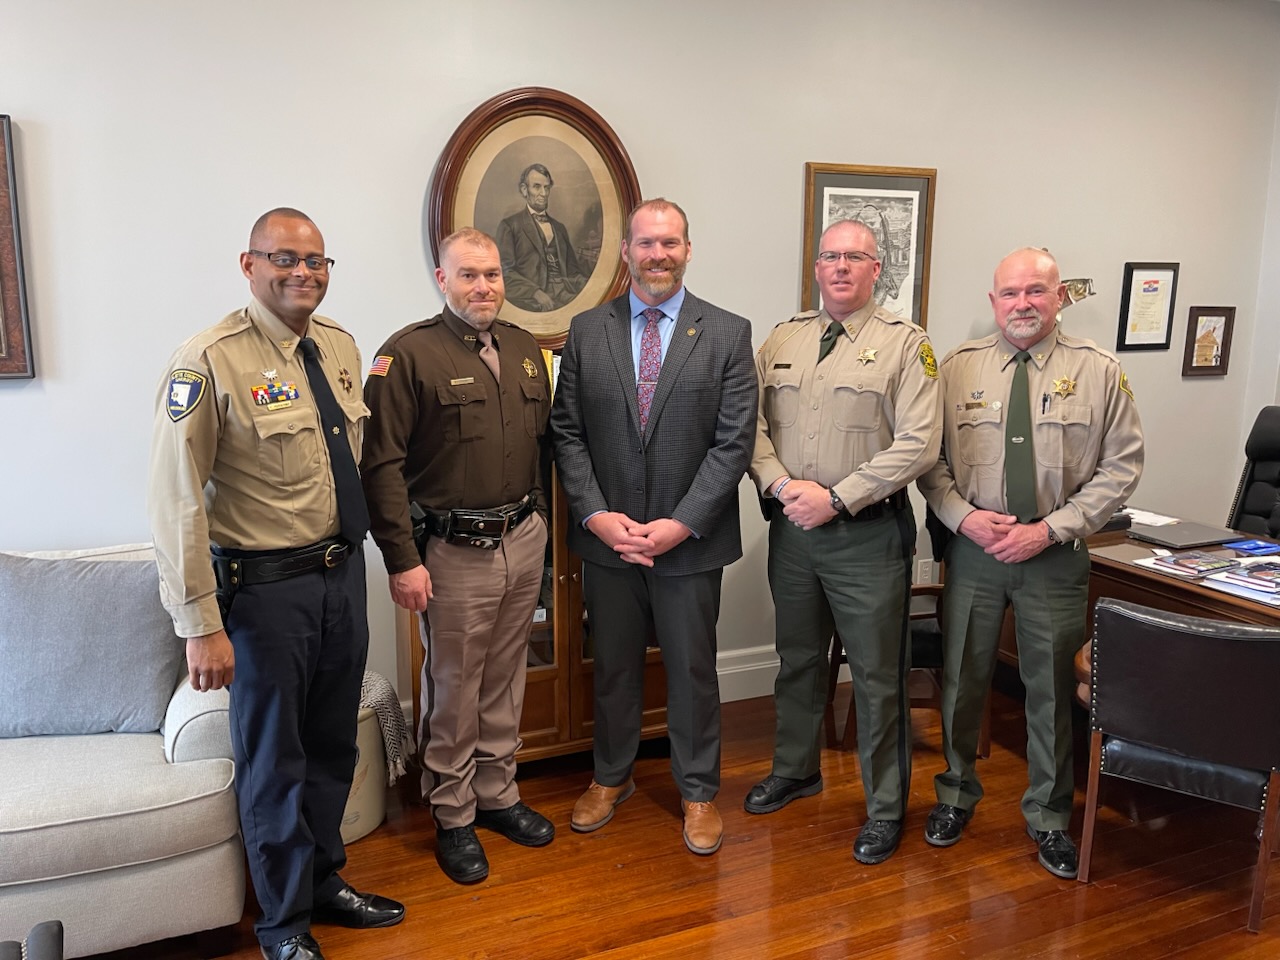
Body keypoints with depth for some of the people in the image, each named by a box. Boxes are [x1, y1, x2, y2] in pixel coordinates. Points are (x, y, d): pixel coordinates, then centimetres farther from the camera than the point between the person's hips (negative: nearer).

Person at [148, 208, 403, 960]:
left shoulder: (341, 346, 5)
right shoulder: (210, 363, -16)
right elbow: (176, 501, -17)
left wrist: (356, 555, 13)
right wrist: (201, 624, -18)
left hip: (343, 571, 6)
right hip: (265, 586, -6)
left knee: (333, 744, 19)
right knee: (274, 758, 10)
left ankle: (325, 883, 41)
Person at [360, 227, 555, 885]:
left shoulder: (524, 349, 9)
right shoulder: (408, 354, -10)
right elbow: (382, 464, -13)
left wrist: (538, 518, 13)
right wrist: (403, 559, -16)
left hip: (523, 540, 6)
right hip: (455, 551, -5)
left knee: (505, 681, 17)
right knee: (453, 689, 7)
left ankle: (498, 794, 34)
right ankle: (453, 818, 24)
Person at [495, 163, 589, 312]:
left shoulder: (559, 228, 27)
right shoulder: (509, 226, 10)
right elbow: (506, 271, -2)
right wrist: (536, 292, -19)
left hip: (565, 292, 5)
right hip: (531, 298, -5)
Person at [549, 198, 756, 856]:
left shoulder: (728, 334, -3)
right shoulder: (586, 331, 3)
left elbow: (734, 442, -7)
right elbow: (567, 432, 2)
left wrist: (681, 524, -15)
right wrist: (596, 514, -10)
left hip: (691, 540, -1)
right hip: (606, 536, 2)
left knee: (692, 669, 11)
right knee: (613, 664, 16)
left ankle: (698, 790, 30)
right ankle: (611, 776, 37)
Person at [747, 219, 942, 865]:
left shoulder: (904, 343, -5)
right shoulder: (780, 342, 9)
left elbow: (918, 443, -13)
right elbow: (752, 426, 5)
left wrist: (836, 498, -18)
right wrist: (785, 486, -12)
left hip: (868, 533, -4)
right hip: (791, 527, 4)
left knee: (878, 676, 5)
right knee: (797, 660, 19)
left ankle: (885, 806, 22)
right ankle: (795, 770, 40)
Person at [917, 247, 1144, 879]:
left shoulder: (1098, 372, -3)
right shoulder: (958, 368, 0)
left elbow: (1122, 466, -4)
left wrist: (1051, 529, -13)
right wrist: (963, 517, -14)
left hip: (1055, 555, -1)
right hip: (973, 549, 1)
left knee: (1051, 689, 11)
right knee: (962, 679, 13)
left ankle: (1048, 817, 31)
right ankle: (957, 794, 35)